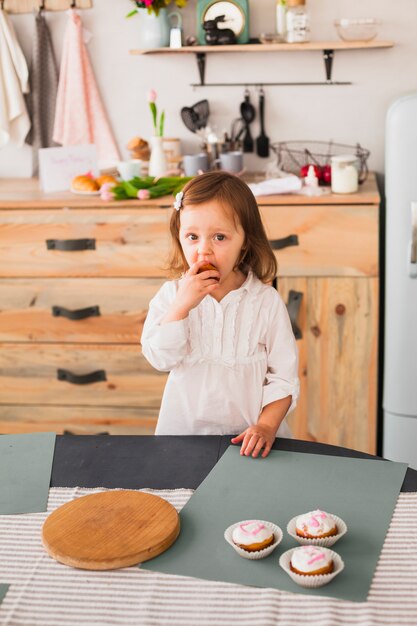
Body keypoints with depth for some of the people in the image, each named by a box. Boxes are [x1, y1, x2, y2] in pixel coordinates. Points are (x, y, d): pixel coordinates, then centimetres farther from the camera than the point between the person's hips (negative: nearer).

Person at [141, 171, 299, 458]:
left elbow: (284, 378, 0)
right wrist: (182, 304, -17)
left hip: (247, 436, -1)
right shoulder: (171, 294, 3)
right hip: (184, 431, 1)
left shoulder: (267, 301, -2)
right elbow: (160, 357, -9)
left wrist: (266, 426, -12)